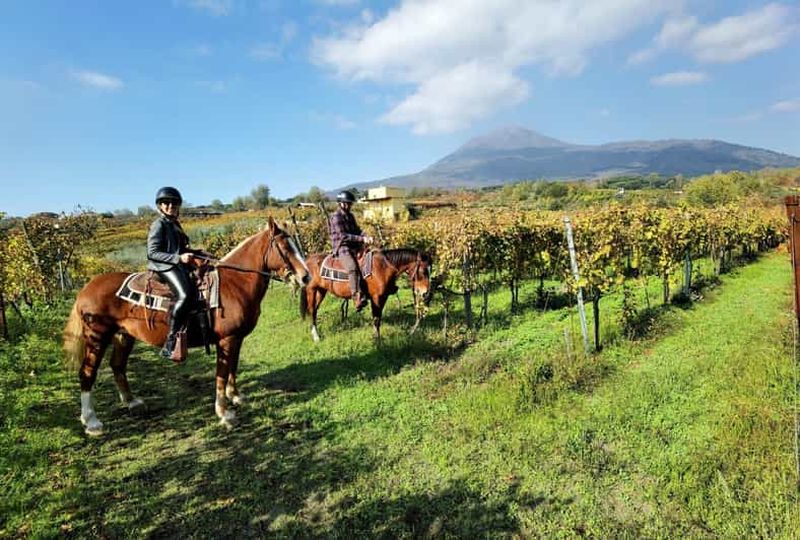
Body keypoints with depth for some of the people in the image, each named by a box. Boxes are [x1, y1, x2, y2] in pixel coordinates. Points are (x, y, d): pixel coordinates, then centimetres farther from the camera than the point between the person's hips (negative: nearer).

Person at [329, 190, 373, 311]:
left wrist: (367, 237, -7)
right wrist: (361, 239, -22)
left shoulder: (350, 216, 17)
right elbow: (343, 236, -18)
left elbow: (357, 230, 15)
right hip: (342, 248, -9)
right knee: (353, 268, -31)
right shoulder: (336, 217, -9)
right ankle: (358, 299, -35)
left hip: (354, 248, 9)